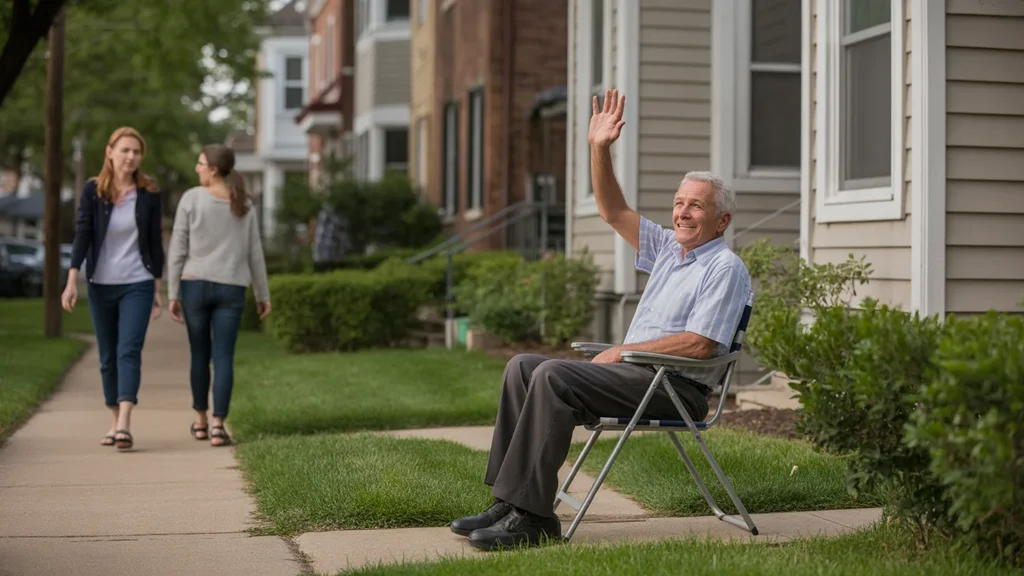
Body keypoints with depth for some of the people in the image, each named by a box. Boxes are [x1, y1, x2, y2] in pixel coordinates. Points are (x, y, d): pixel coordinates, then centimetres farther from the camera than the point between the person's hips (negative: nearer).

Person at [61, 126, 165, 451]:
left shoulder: (149, 194, -1)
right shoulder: (93, 191, -2)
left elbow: (156, 243, 4)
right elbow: (82, 236, -7)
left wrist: (158, 289, 5)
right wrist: (72, 280, -16)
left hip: (137, 285, -1)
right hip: (100, 286, 2)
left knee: (129, 351, -15)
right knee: (108, 357, 10)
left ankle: (125, 425, -25)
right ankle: (116, 421, 22)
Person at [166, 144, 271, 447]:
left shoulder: (191, 198, -5)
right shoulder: (243, 205, 4)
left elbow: (178, 249, -6)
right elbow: (254, 253, 6)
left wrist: (172, 294, -2)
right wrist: (263, 295, 13)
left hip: (195, 285, -1)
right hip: (231, 289, 1)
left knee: (200, 353, 14)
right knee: (223, 357, -1)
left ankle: (200, 420, 22)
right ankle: (218, 426, -12)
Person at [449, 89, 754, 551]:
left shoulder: (725, 267, -7)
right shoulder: (668, 248, 19)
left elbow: (699, 344, -17)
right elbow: (613, 210, 19)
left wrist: (624, 351, -12)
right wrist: (599, 149, 8)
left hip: (677, 387, -9)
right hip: (637, 373, 9)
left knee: (553, 377, -27)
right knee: (523, 367, -5)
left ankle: (531, 515, -30)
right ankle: (509, 499, -14)